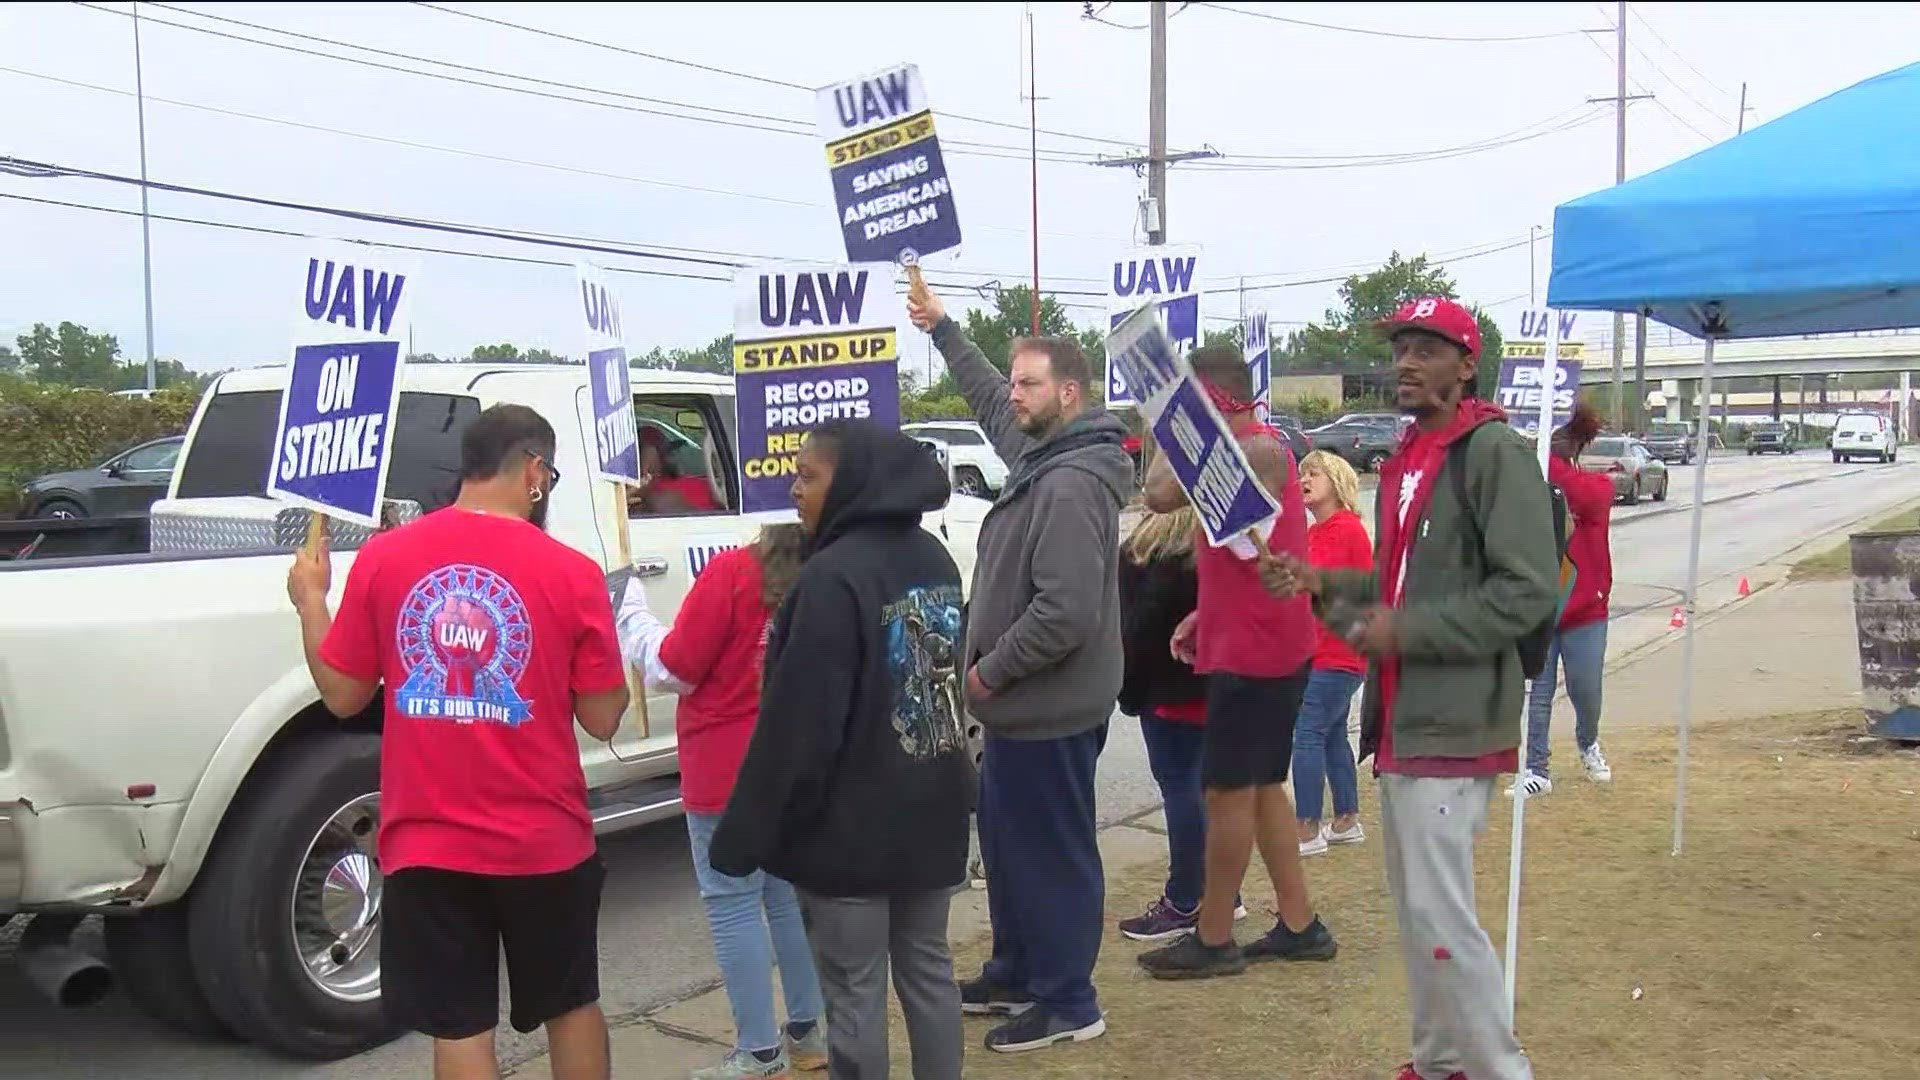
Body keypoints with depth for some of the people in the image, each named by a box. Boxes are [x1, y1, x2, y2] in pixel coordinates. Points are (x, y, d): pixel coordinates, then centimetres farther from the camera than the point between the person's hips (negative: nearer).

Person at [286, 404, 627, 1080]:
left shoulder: (382, 558, -5)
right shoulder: (572, 573, -10)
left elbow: (342, 696, 4)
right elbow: (602, 719, -4)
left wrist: (308, 599, 19)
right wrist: (605, 638, 14)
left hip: (427, 845, 1)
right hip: (544, 841, -1)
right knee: (571, 1004, 20)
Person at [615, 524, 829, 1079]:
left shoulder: (734, 571, -18)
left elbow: (675, 669, -12)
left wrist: (632, 616, 4)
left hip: (728, 769, -6)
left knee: (732, 901, 3)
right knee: (791, 893, 17)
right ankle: (807, 1032, 26)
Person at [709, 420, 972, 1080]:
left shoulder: (834, 575, -20)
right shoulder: (934, 560, 7)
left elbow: (797, 722, -21)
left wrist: (748, 830, -14)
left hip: (848, 825, -8)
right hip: (930, 814, 8)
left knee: (855, 991, 4)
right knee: (927, 970, 18)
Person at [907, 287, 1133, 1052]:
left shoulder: (1072, 483, -24)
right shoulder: (1042, 456, 8)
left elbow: (1066, 610, -31)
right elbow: (989, 401, 29)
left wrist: (990, 671, -19)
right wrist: (942, 330, 30)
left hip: (1048, 710, -11)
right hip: (1026, 704, 11)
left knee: (1052, 852, 2)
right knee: (1007, 840, 22)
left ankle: (1068, 1003, 18)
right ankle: (1016, 972, 38)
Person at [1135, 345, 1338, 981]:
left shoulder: (1255, 451, -18)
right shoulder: (1256, 450, 16)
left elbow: (1159, 494, -30)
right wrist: (1204, 615, 13)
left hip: (1253, 654, -10)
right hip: (1264, 648, 10)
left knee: (1228, 790, -1)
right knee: (1262, 787, 16)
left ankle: (1213, 940, 10)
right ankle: (1300, 927, 24)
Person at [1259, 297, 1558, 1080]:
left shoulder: (1494, 451, -12)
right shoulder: (1404, 460, 15)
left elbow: (1528, 591, -19)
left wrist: (1407, 630, -19)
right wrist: (1321, 583, 6)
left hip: (1453, 721, -9)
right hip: (1401, 718, 9)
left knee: (1439, 910, -7)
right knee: (1414, 905, 17)